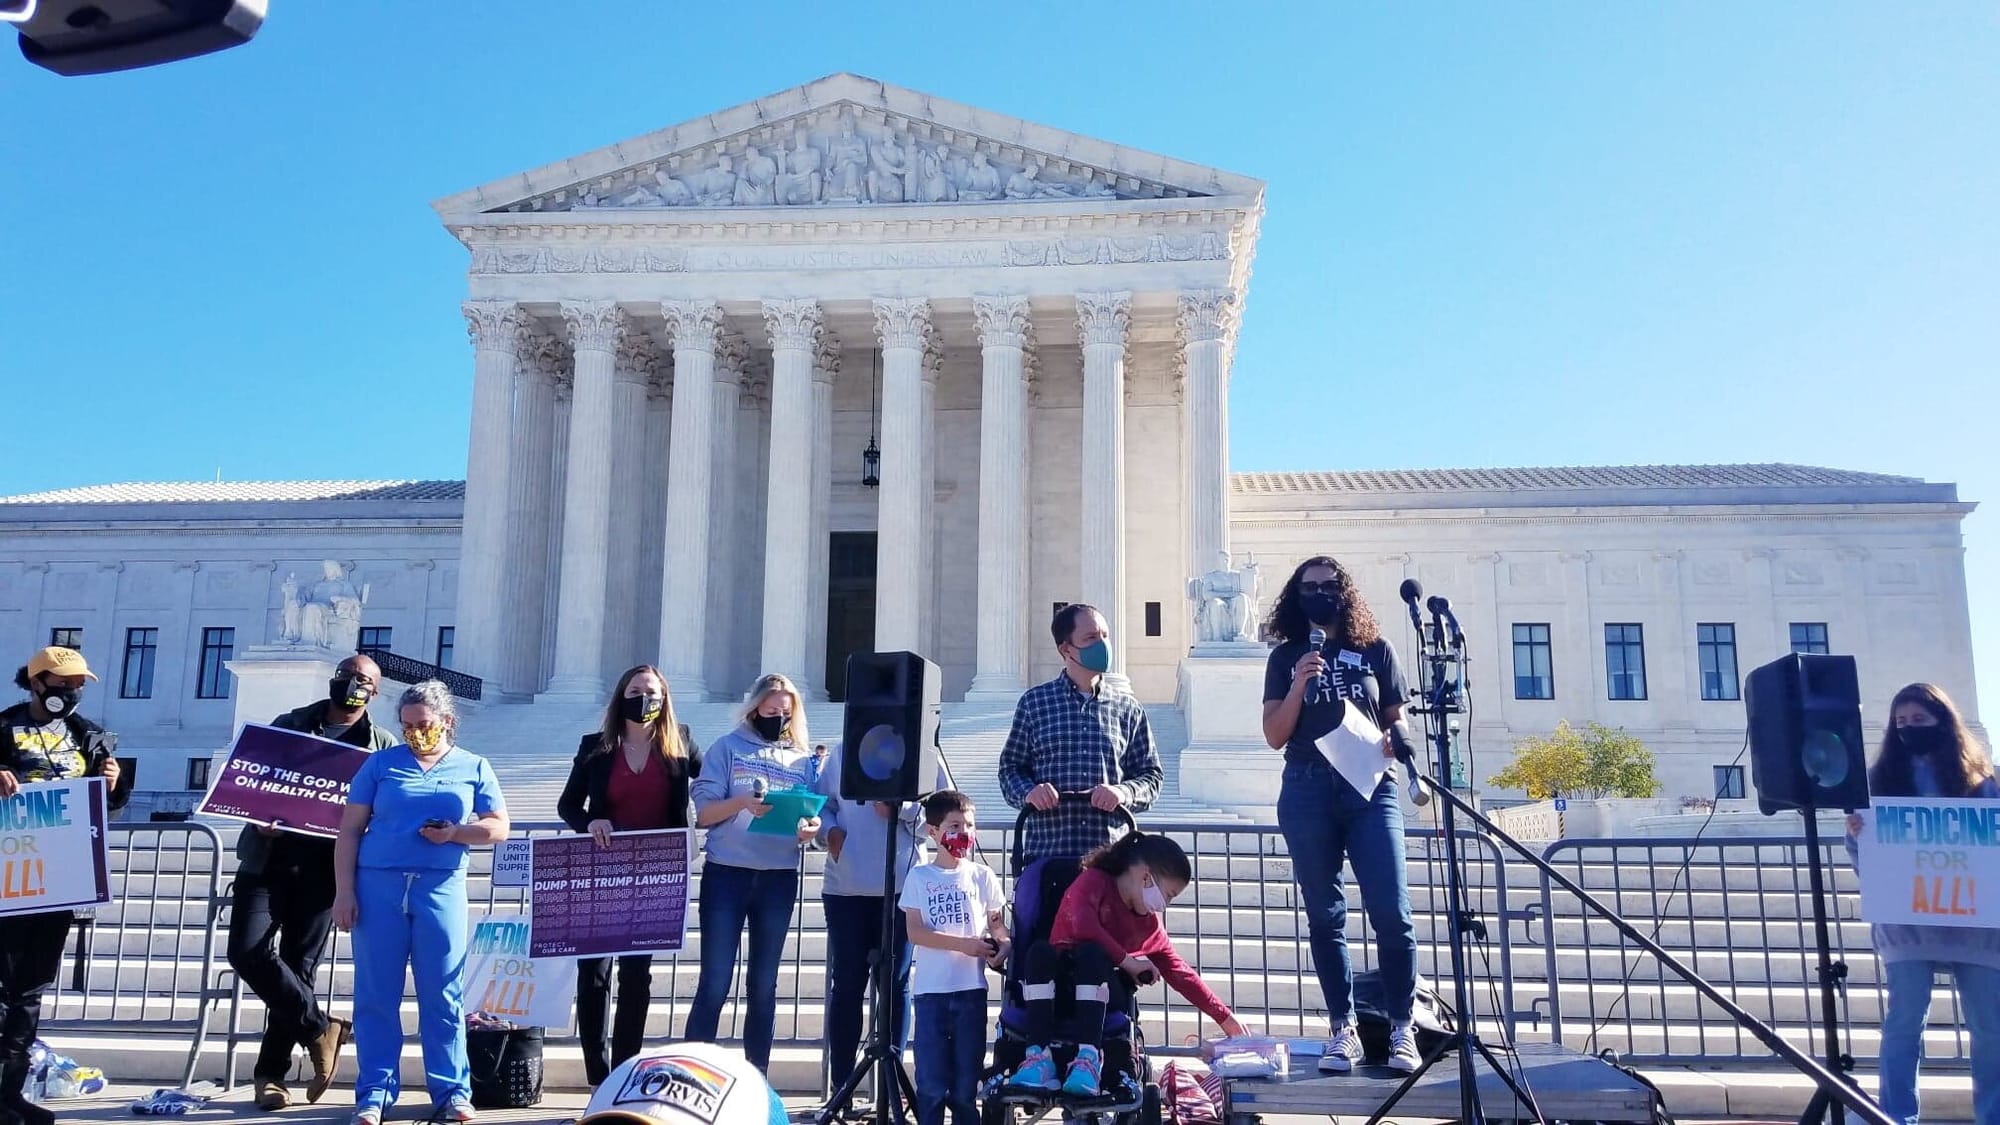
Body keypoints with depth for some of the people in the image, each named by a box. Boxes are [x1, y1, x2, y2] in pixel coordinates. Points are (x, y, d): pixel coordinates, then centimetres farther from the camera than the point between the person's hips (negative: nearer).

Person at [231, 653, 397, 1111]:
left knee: (298, 965, 2)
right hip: (268, 859, 1)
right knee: (247, 950, -13)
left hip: (324, 867, -1)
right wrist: (259, 817, -9)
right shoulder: (288, 724, 12)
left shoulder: (383, 745, 8)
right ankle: (320, 1029, 3)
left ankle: (271, 1073, 14)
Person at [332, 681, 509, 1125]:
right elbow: (349, 829, 7)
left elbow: (499, 827, 7)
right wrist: (344, 890, -1)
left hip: (441, 889, 0)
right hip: (378, 886, 1)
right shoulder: (381, 763, 9)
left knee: (443, 996, 2)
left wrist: (456, 832, -11)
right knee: (376, 995, 3)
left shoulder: (474, 767, 10)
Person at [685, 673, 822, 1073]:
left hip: (780, 879, 3)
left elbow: (812, 816, 11)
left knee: (764, 985, 9)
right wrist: (743, 802, -22)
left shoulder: (802, 758, 12)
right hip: (726, 873, -3)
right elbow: (703, 812, -4)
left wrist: (811, 828, -13)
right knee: (714, 984, -4)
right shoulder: (728, 747, 3)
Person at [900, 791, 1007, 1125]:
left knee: (966, 1080, 7)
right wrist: (964, 944, -15)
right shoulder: (919, 877, 3)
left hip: (971, 988, 1)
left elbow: (996, 923, 9)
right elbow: (915, 932, -4)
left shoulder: (982, 875, 7)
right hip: (931, 990, -1)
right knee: (931, 1082, 1)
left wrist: (1004, 945, -14)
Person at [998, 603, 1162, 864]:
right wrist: (1028, 791, -11)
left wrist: (1124, 792, -8)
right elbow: (1010, 767, 10)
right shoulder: (1034, 702, 7)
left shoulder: (1128, 707, 10)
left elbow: (1151, 775, 12)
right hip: (1047, 850, -1)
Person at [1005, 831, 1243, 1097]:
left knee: (1091, 953, -31)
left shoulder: (1151, 923, 13)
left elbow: (1180, 973, 21)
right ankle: (1039, 1057, -41)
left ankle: (1088, 1058, -44)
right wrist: (1128, 961, -13)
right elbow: (1083, 925, -22)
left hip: (1104, 997, 3)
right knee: (1040, 951, -35)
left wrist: (1224, 1017, 22)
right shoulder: (1094, 881, -3)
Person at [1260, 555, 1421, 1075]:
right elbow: (1274, 736, 5)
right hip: (1308, 792, 1)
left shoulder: (1376, 650, 10)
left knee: (1391, 911, -9)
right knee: (1325, 916, 4)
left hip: (1370, 788, -1)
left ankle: (1401, 1029, 1)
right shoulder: (1286, 657, 10)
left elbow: (1397, 720, 15)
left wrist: (1396, 741, -7)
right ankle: (1343, 1029, 11)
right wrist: (1298, 686, -10)